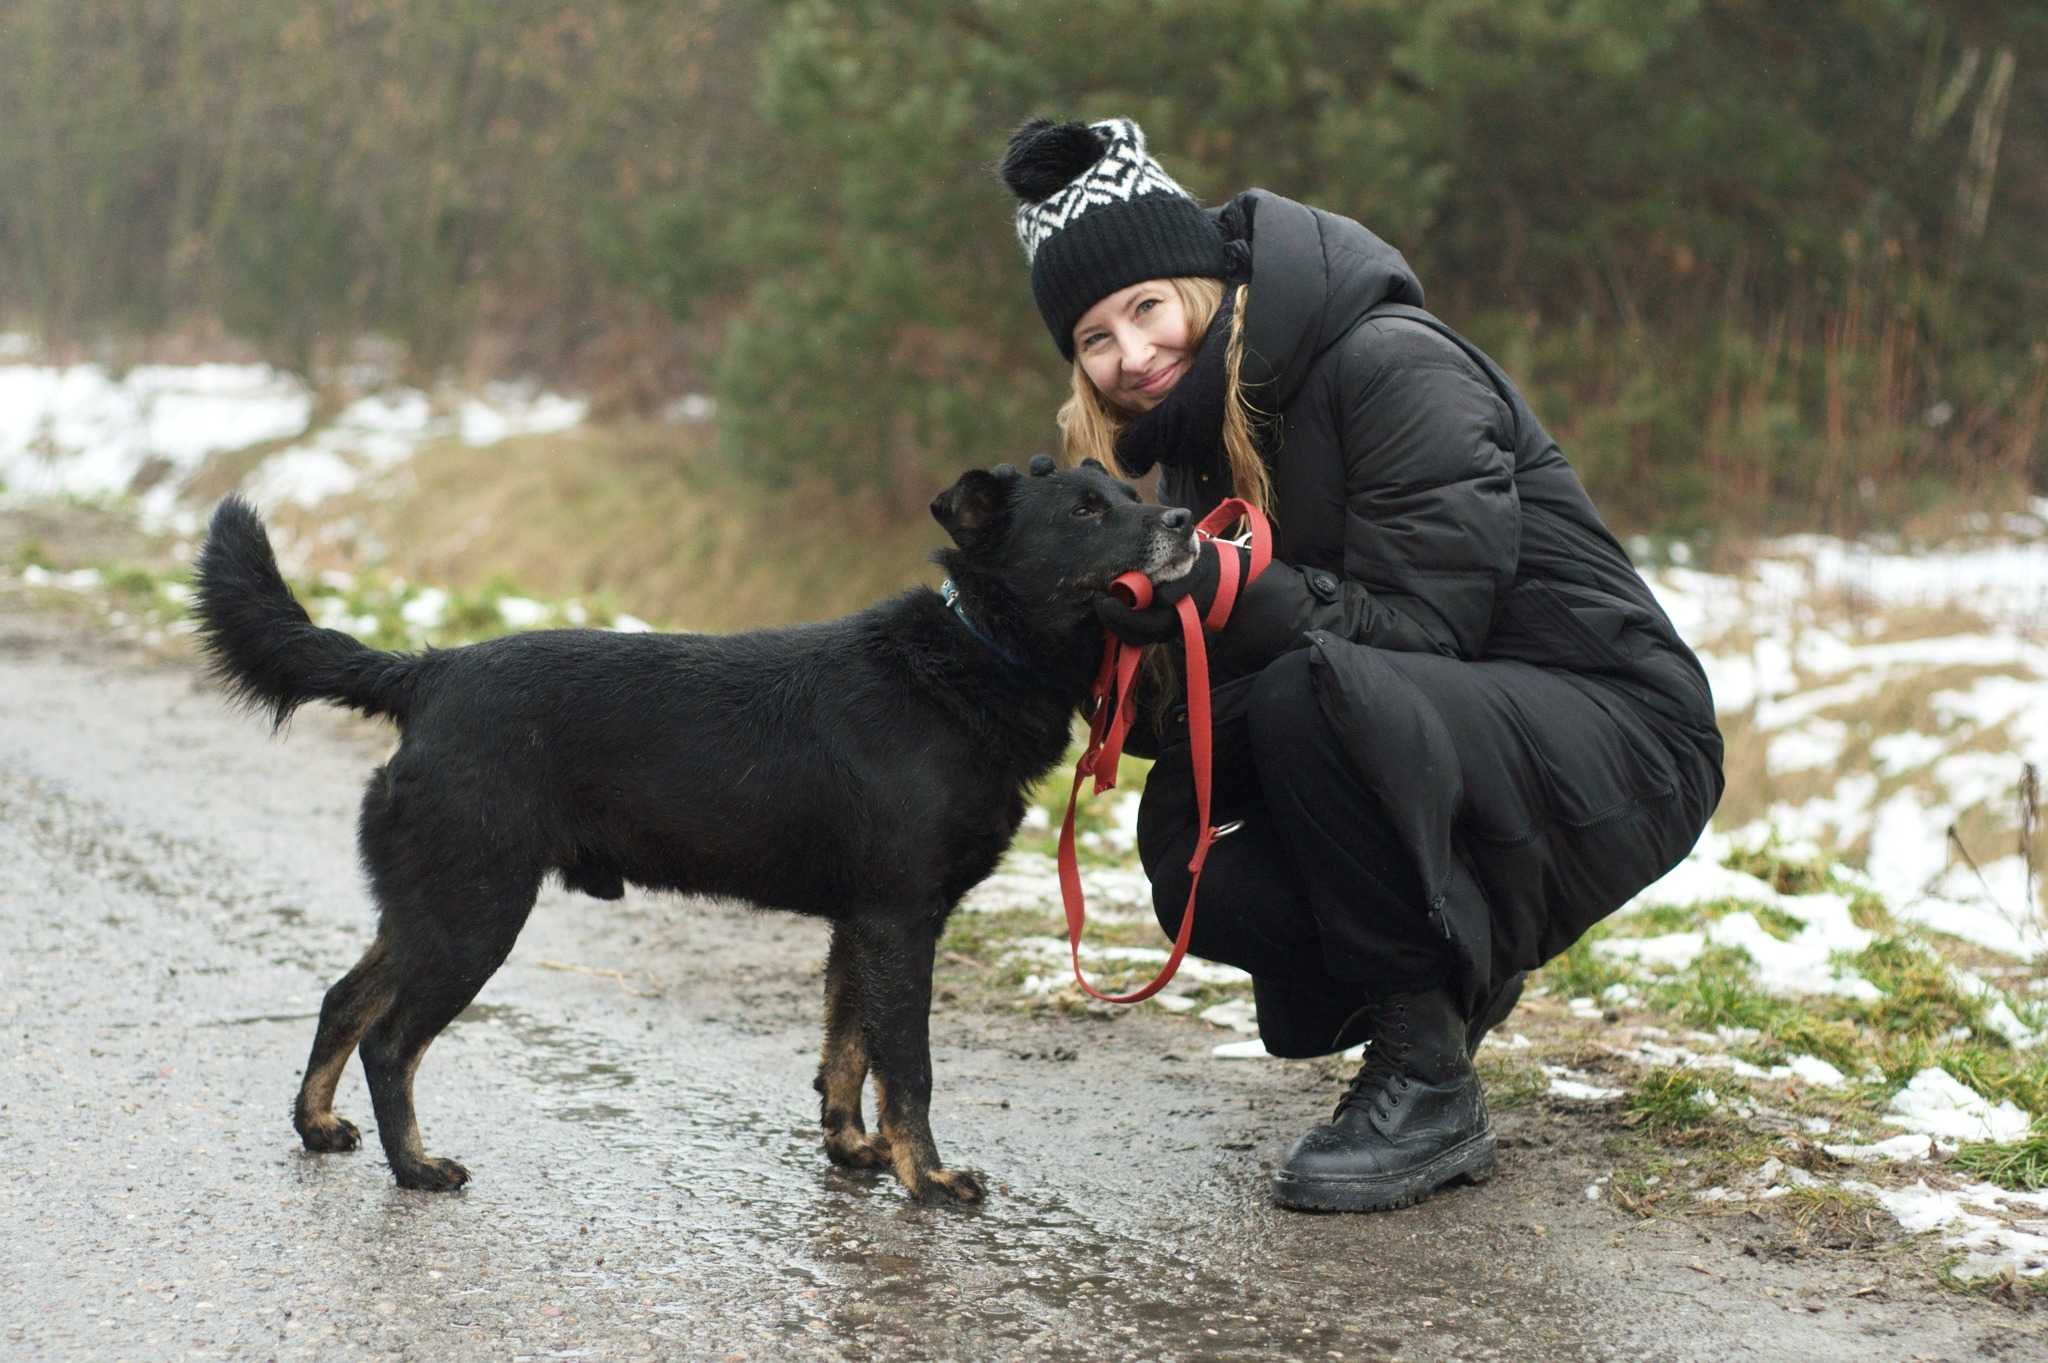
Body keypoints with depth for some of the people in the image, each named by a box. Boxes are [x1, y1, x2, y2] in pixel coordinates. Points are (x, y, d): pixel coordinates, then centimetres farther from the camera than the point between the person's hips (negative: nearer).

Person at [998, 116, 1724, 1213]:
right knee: (1192, 864, -15)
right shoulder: (1199, 442, 8)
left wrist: (1227, 590, -33)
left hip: (1614, 746, -8)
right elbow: (1188, 716, 3)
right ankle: (1463, 969, 12)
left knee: (1311, 690, -34)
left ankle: (1428, 1088, -19)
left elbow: (1420, 626, -24)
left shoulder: (1392, 365, -17)